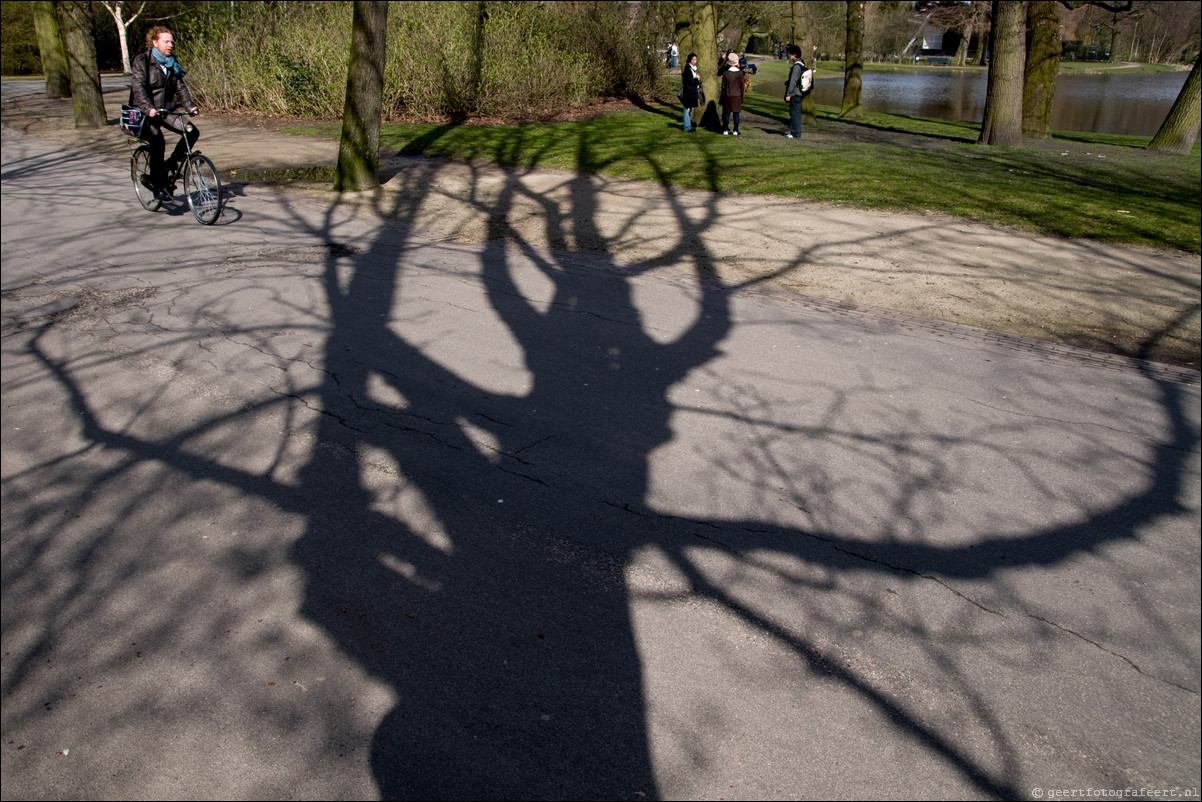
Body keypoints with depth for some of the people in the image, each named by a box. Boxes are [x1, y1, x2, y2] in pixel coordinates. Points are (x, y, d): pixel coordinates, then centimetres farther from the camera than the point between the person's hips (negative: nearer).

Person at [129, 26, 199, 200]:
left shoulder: (172, 63, 11)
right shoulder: (142, 61, -9)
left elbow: (180, 87, 4)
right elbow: (138, 87, -20)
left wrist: (190, 105, -15)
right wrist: (148, 108, -36)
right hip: (146, 112, -6)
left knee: (192, 132, -13)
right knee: (157, 142, -26)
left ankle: (170, 166, 4)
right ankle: (156, 184, -12)